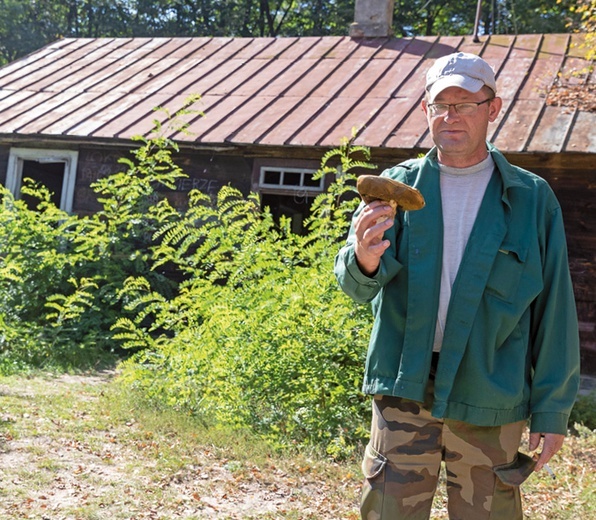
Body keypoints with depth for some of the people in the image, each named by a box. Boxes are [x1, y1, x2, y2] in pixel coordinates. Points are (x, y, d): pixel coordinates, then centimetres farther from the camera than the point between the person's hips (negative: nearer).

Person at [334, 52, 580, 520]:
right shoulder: (396, 185, 4)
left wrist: (552, 410, 0)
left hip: (490, 401, 0)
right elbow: (356, 286, -7)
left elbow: (554, 310, 2)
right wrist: (363, 262, -32)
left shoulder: (531, 197, 1)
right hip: (403, 392, 1)